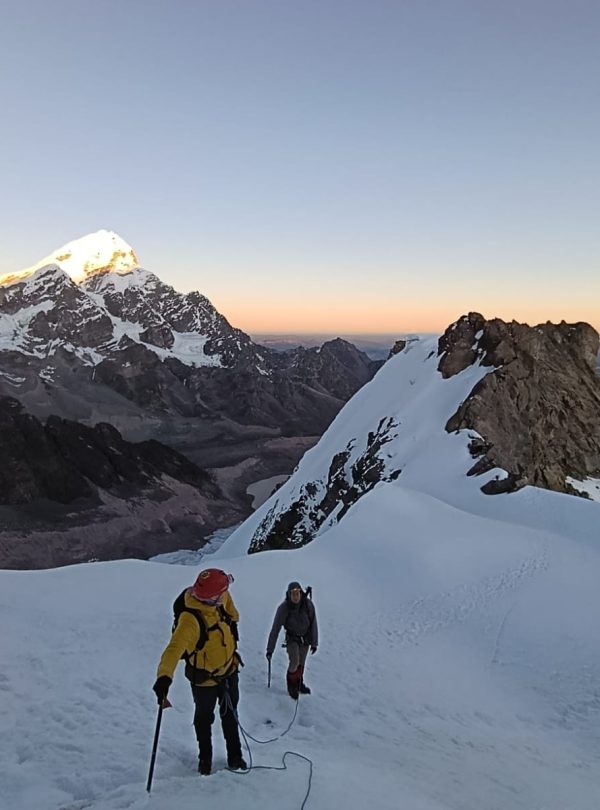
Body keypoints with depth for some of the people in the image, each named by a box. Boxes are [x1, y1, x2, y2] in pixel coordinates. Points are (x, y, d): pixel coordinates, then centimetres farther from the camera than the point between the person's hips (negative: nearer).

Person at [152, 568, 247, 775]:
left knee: (230, 714, 24)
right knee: (204, 718, 21)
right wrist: (164, 676, -63)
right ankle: (205, 758, 47)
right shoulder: (190, 619, -40)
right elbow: (175, 647, -50)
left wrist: (232, 623, 17)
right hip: (204, 678, -5)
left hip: (229, 670, 5)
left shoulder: (222, 598, -20)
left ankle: (234, 755, 46)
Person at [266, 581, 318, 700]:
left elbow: (313, 624, -10)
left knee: (301, 663, 12)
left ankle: (299, 683, 39)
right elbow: (275, 629, -21)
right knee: (294, 662, -15)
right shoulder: (283, 608, -28)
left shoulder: (308, 604, -24)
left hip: (306, 637, 2)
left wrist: (314, 642, -4)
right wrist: (270, 649, -18)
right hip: (292, 637, -2)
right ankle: (291, 685, 11)